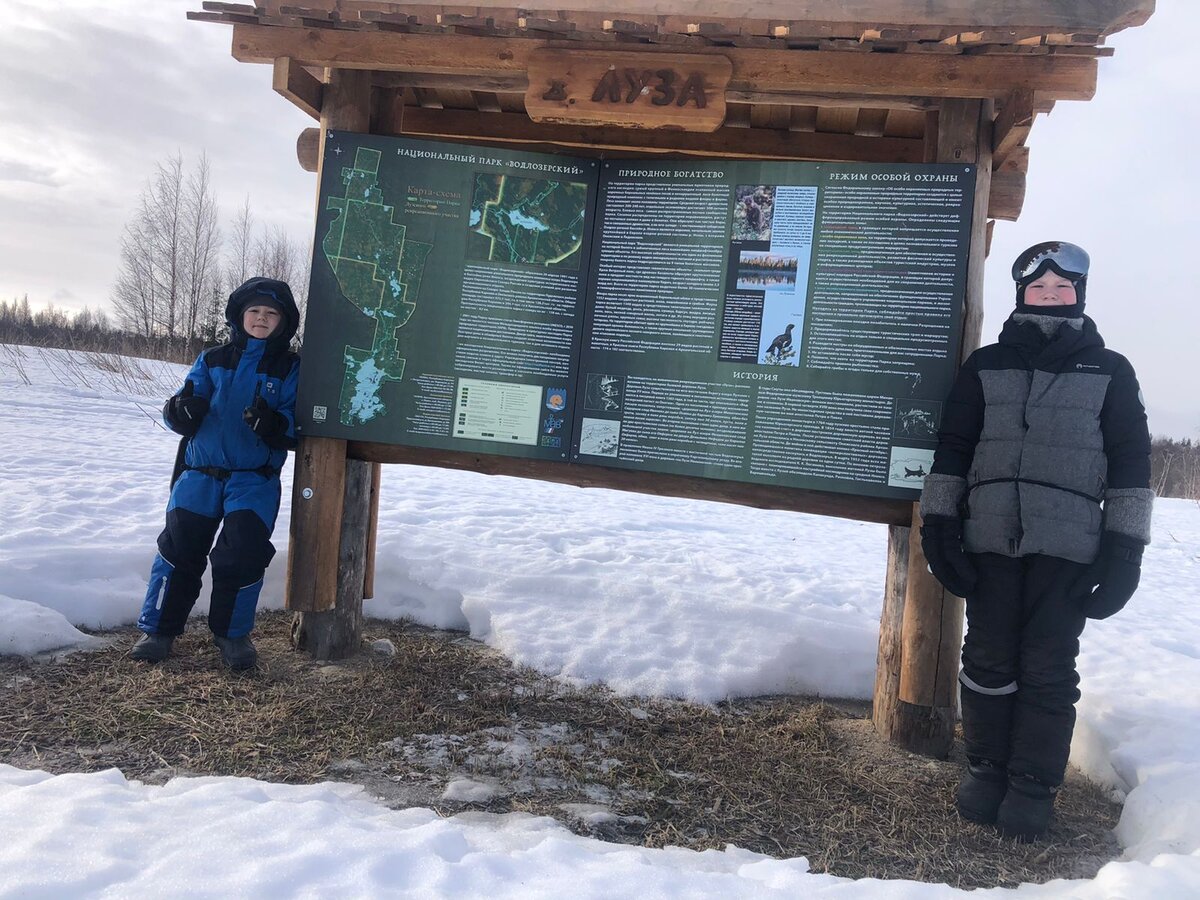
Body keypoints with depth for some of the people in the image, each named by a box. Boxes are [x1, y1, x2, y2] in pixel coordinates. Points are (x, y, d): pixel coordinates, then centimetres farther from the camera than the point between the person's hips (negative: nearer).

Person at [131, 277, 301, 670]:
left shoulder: (290, 369, 3)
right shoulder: (212, 361, 11)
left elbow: (298, 427, -5)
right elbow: (187, 400, 7)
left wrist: (272, 423, -27)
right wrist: (181, 410, -17)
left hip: (255, 478, -2)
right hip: (200, 471, 3)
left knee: (243, 551, -13)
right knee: (179, 545, 0)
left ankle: (232, 631, 8)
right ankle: (159, 626, 18)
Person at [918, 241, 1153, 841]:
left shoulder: (1109, 370, 10)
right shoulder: (986, 365, 12)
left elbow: (1131, 461, 6)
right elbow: (952, 447, 9)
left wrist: (1125, 548, -1)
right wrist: (938, 522, 0)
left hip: (1068, 544, -1)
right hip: (989, 537, 2)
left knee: (1048, 667, 0)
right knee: (988, 657, 6)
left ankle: (1033, 785, 12)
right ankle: (986, 769, 20)